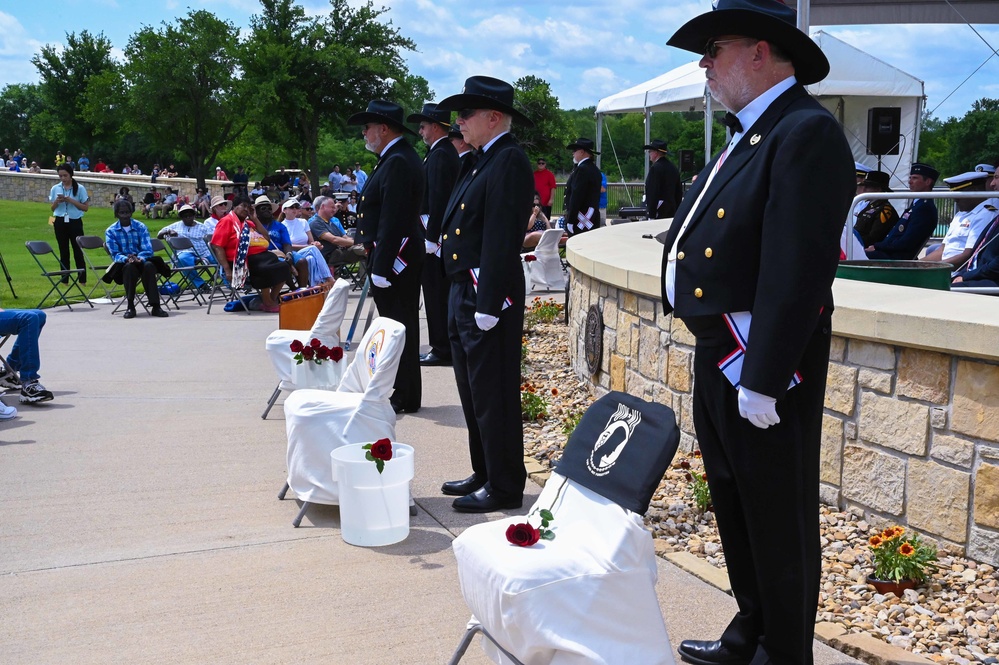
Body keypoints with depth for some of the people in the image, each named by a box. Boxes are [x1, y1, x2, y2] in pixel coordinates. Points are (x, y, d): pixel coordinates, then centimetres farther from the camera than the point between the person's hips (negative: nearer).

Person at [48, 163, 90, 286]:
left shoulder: (80, 188, -3)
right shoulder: (55, 188, 5)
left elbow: (86, 207, -4)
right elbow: (52, 208, 10)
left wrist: (71, 200, -15)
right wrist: (57, 201, -11)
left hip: (75, 222, -3)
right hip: (60, 222, 3)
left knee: (78, 251, -1)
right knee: (63, 251, 7)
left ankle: (82, 279, 4)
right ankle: (64, 279, 11)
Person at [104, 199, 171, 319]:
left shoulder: (141, 227, 5)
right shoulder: (110, 231, 3)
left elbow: (148, 249, -6)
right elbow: (115, 254, -6)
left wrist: (139, 258, -28)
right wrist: (127, 259, -29)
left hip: (142, 260, 1)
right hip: (124, 264, -1)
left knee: (149, 265, -34)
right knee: (129, 267, -36)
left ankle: (155, 306, -36)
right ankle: (130, 306, -29)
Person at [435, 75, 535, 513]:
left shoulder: (509, 162, -15)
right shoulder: (483, 161, 16)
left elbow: (501, 238, -21)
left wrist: (488, 306, -23)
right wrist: (463, 298, 16)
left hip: (488, 299, -10)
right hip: (463, 295, 10)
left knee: (493, 397, -1)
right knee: (474, 394, 18)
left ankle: (504, 488, 10)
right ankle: (484, 473, 30)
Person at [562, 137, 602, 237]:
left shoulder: (582, 169, -14)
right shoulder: (595, 170, 16)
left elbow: (576, 196, -18)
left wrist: (570, 221, -17)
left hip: (580, 221, -10)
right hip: (592, 219, 10)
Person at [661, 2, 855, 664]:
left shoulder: (807, 133, -17)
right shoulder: (749, 135, 14)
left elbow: (796, 270, -24)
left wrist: (762, 379, -25)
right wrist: (718, 362, 16)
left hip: (763, 363, -10)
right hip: (718, 359, 10)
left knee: (779, 523, 5)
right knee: (736, 509, 21)